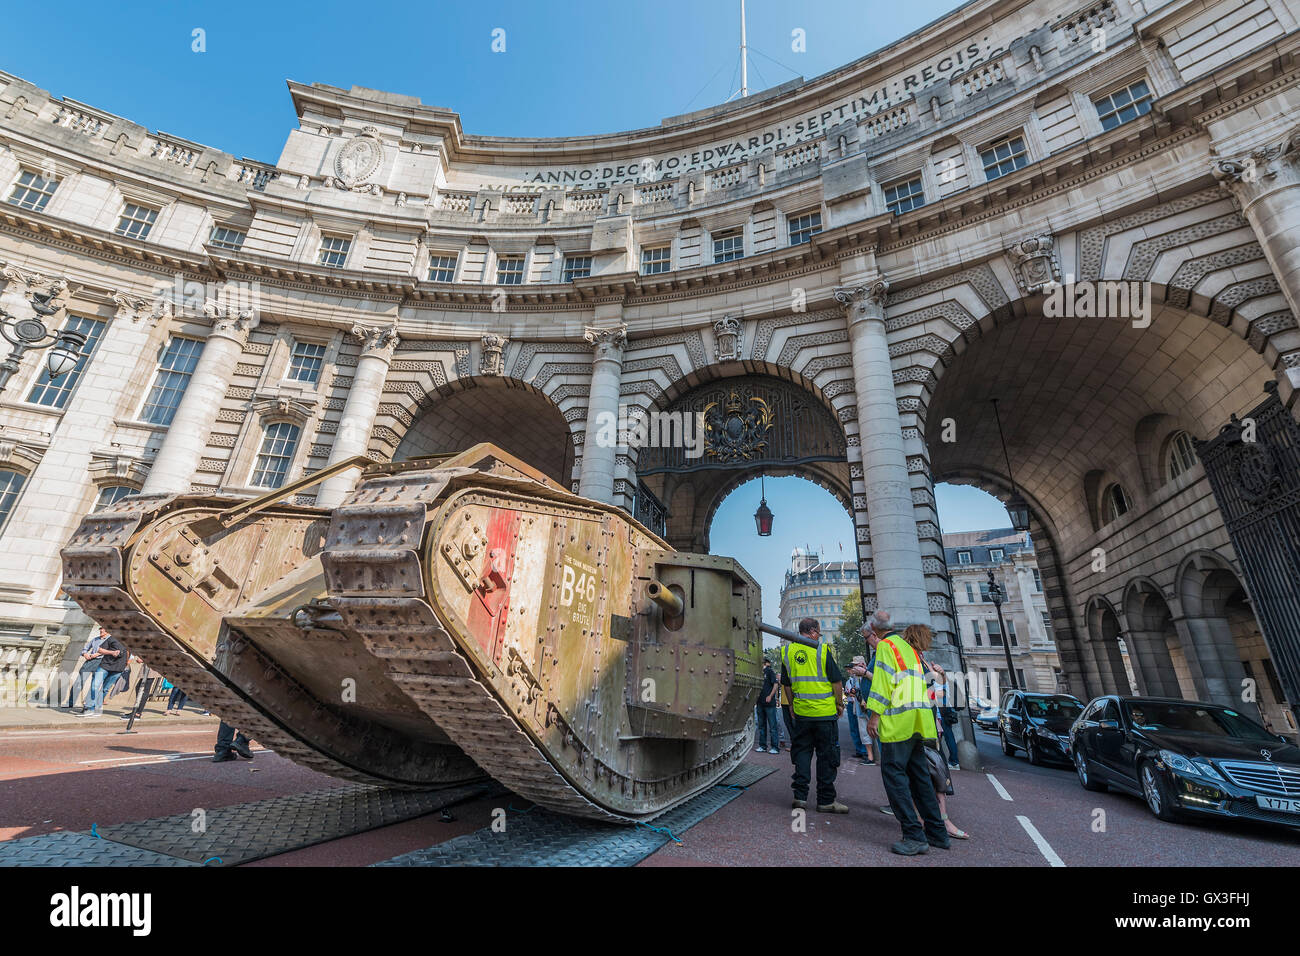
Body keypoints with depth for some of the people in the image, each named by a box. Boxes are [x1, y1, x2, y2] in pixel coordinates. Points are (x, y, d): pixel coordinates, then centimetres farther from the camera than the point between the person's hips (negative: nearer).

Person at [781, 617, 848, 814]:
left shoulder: (787, 651, 3)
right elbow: (837, 681, -7)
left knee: (801, 752, 13)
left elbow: (786, 684, 9)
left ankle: (800, 796, 13)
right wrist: (840, 703, 7)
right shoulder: (822, 650, -10)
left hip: (801, 711, 4)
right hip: (825, 711, -4)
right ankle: (826, 801, 14)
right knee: (826, 755, 7)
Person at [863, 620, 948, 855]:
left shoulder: (886, 645, -3)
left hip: (898, 721, -9)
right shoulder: (911, 651, 22)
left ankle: (915, 836, -6)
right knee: (919, 775, 15)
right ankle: (937, 833, 19)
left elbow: (883, 680, -12)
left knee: (893, 773, -4)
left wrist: (875, 714, -13)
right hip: (917, 721, 9)